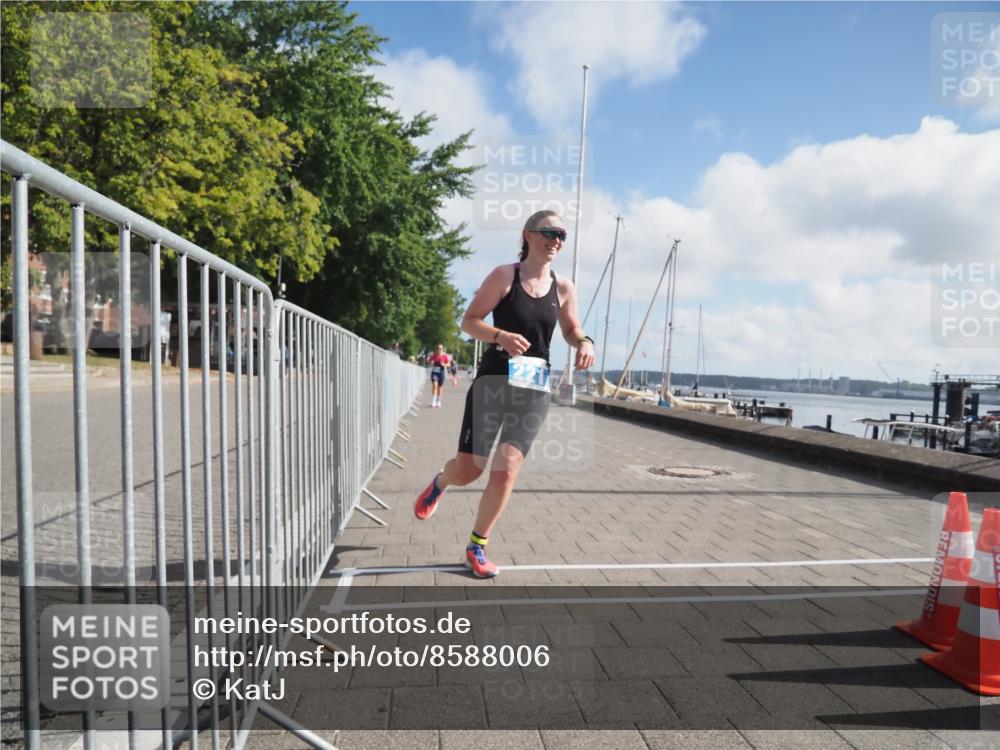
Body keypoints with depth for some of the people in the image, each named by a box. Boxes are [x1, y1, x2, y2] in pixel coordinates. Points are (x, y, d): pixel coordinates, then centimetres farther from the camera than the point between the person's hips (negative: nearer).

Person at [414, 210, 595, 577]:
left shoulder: (564, 288, 6)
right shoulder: (504, 275, -5)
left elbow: (571, 330, 20)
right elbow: (469, 321, -5)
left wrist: (585, 343, -3)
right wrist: (501, 335, -24)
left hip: (534, 389, 3)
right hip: (493, 381, -2)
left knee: (506, 472, -5)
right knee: (467, 471, 1)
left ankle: (476, 548, 14)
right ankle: (439, 483, 40)